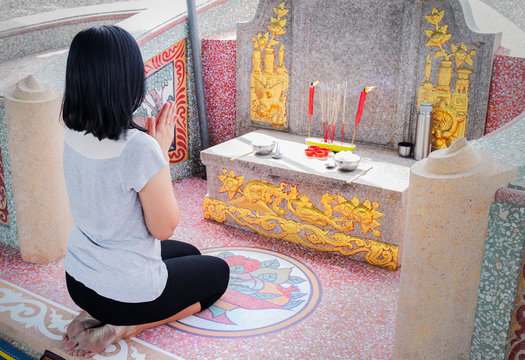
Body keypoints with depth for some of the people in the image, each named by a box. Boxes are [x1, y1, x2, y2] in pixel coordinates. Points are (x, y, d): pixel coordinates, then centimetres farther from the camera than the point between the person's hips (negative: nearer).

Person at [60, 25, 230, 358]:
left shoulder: (74, 134, -8)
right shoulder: (139, 148, -31)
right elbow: (164, 228, -18)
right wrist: (162, 151, -14)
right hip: (125, 290, -7)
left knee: (189, 254, 31)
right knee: (219, 272, 21)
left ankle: (98, 315, 12)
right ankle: (124, 327, 3)